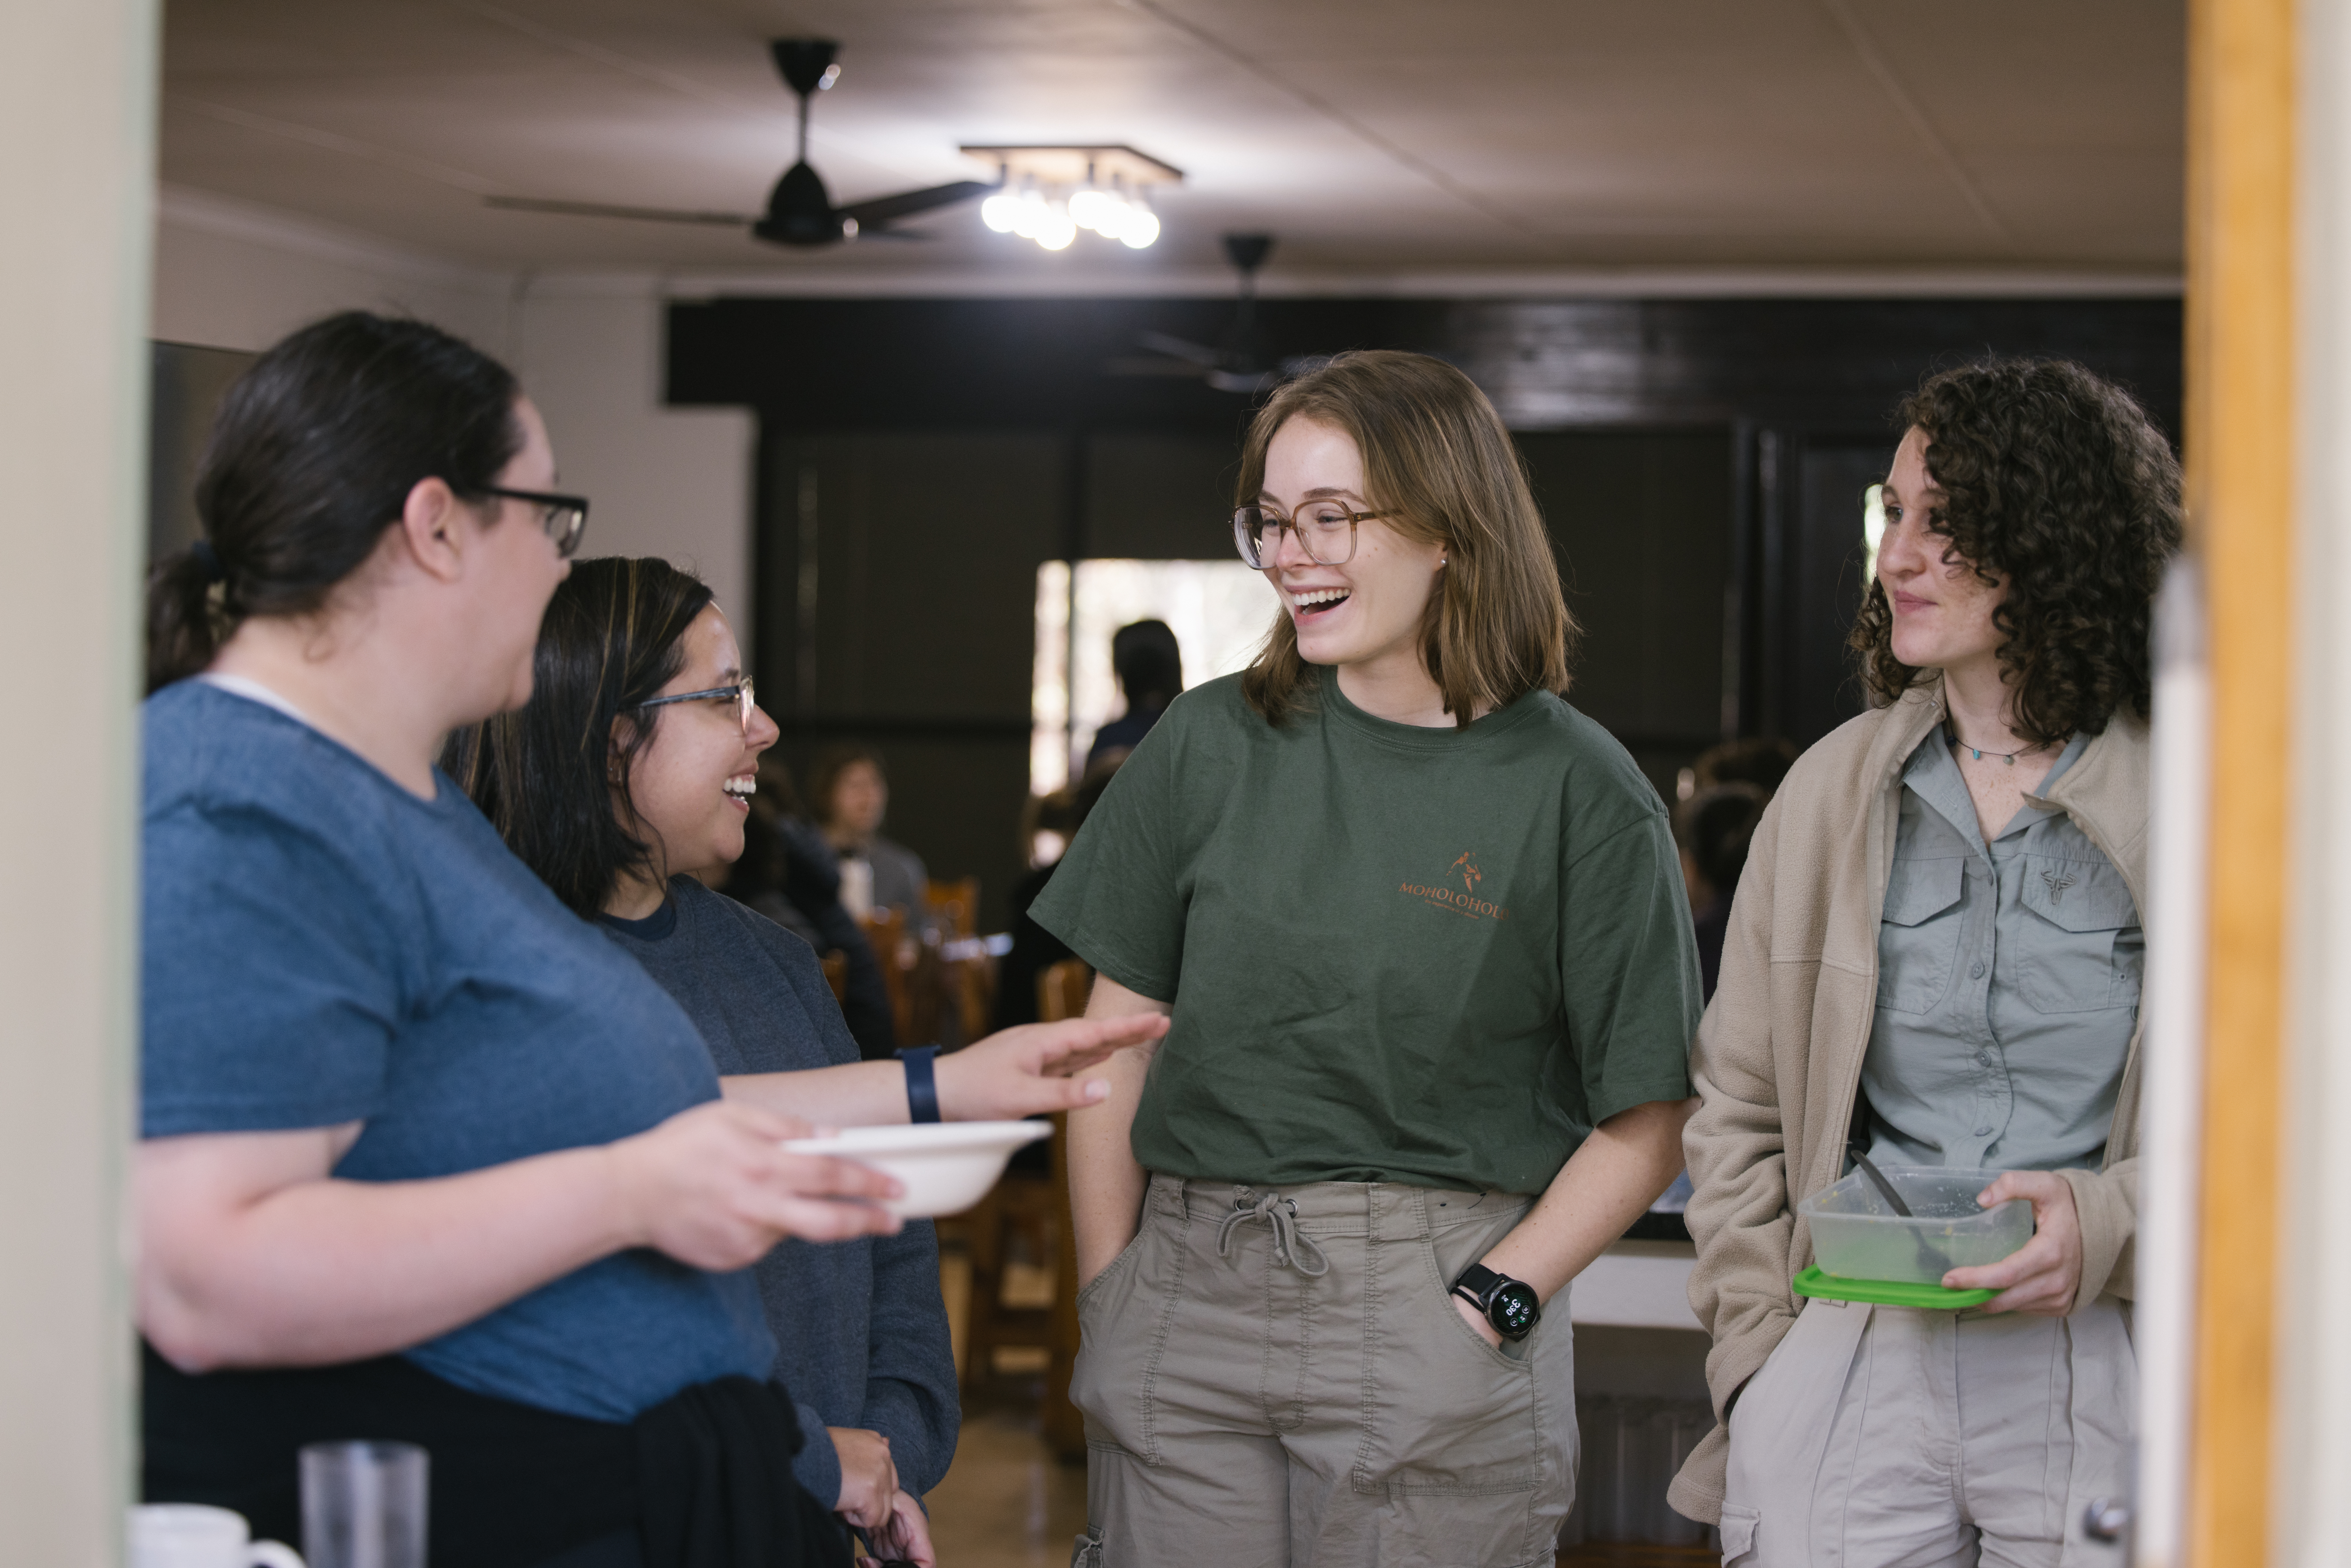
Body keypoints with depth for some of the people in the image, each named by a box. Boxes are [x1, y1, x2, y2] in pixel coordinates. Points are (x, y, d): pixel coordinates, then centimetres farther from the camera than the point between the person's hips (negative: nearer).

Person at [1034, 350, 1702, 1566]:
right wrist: (1109, 1303, 0)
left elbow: (1644, 1127, -2)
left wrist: (1486, 1309, -11)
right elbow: (1115, 1052, 7)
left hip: (1435, 1296, -2)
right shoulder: (1211, 747, 5)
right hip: (1190, 1290, 3)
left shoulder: (1577, 792, -3)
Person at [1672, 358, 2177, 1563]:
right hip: (1856, 1362, 2)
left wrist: (2113, 1224, -15)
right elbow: (1737, 1101, 14)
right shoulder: (1832, 789, 9)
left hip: (2110, 1374, -2)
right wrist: (1758, 1342, 4)